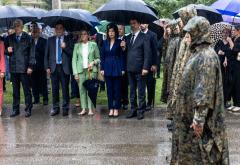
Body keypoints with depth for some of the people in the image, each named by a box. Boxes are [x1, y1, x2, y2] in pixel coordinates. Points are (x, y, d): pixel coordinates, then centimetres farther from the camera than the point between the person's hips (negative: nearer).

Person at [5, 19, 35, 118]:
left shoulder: (28, 38, 0)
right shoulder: (9, 38, 10)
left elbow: (32, 53, -2)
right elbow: (5, 50, 19)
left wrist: (30, 66, -9)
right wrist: (8, 50, -5)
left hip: (24, 68, -3)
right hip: (13, 68, 3)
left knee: (27, 90, 2)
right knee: (15, 90, 9)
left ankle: (28, 109, 8)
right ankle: (15, 109, 16)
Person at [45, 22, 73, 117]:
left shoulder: (68, 40, 5)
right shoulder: (50, 40, 11)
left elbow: (72, 53, 0)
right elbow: (47, 54, 10)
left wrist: (65, 48, -16)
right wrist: (47, 67, 3)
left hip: (64, 68, -2)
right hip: (54, 67, 2)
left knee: (65, 88, 1)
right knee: (55, 89, 6)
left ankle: (65, 108, 10)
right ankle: (55, 108, 15)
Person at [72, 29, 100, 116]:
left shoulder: (93, 44, 7)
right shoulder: (77, 46, 11)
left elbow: (98, 58, 10)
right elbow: (74, 59, 8)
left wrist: (93, 62, -11)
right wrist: (75, 73, 0)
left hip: (91, 70, -1)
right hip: (80, 70, 2)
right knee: (82, 89, -1)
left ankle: (90, 109, -1)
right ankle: (83, 108, 5)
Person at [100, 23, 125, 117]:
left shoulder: (119, 42, -2)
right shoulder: (105, 43, 8)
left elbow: (122, 56, -3)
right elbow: (102, 56, 9)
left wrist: (122, 69, -8)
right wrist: (102, 68, 1)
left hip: (117, 68, -3)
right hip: (107, 68, 3)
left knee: (117, 89, 2)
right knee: (109, 89, 6)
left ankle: (116, 109, 7)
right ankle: (111, 108, 12)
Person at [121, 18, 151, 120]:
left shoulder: (144, 37, -5)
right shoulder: (129, 37, 14)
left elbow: (147, 54, -9)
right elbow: (127, 52, 15)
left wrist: (145, 68, -16)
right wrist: (124, 47, -6)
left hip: (140, 69, -6)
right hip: (130, 69, 6)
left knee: (141, 92, 1)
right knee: (132, 91, 12)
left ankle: (141, 111, 8)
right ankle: (133, 110, 20)